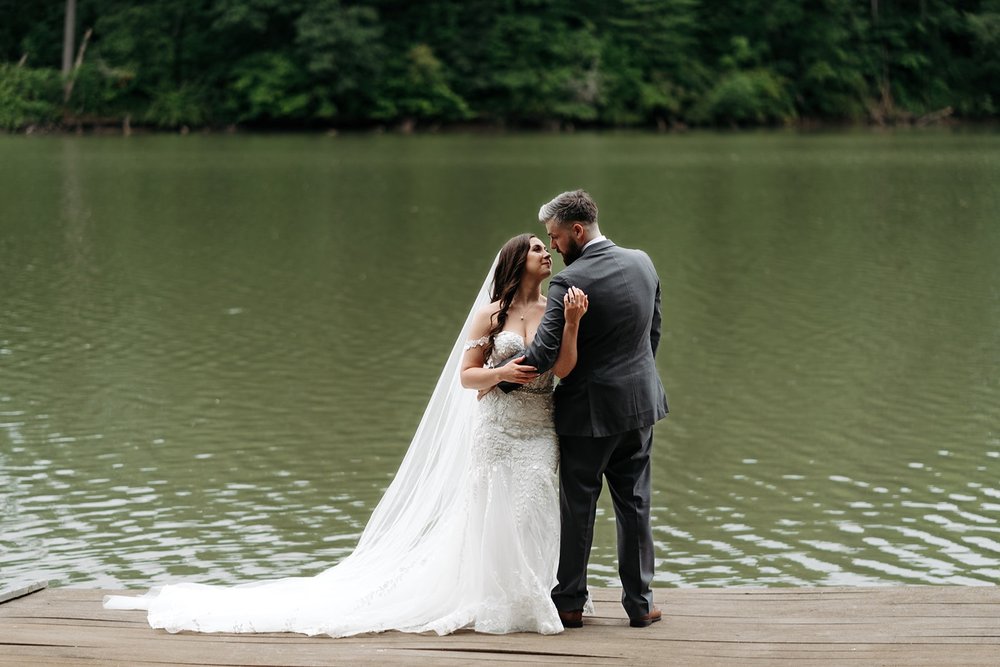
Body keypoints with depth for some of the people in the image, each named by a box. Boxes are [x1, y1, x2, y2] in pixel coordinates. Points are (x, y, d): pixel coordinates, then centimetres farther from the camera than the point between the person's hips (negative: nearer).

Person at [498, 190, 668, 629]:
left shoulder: (570, 282, -19)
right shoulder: (642, 263, 2)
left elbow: (543, 353, -21)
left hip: (589, 410, -6)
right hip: (640, 402, 6)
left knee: (577, 507, 6)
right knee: (634, 502, 11)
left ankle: (570, 602, 15)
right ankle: (640, 602, 16)